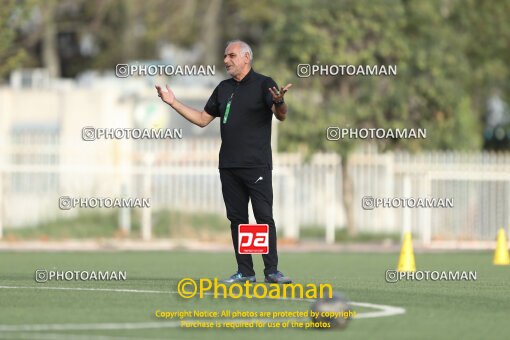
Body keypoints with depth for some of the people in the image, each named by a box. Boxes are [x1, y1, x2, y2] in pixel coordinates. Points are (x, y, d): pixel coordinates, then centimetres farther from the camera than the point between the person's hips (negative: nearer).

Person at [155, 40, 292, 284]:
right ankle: (245, 272, 10)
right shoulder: (224, 88, 16)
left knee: (264, 217, -8)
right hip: (228, 167, 6)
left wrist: (279, 102, -38)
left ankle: (271, 270, -6)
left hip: (257, 165, -6)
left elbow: (281, 116, -16)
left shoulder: (263, 84, -3)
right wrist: (173, 103, 14)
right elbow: (202, 119, 20)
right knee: (237, 218, 6)